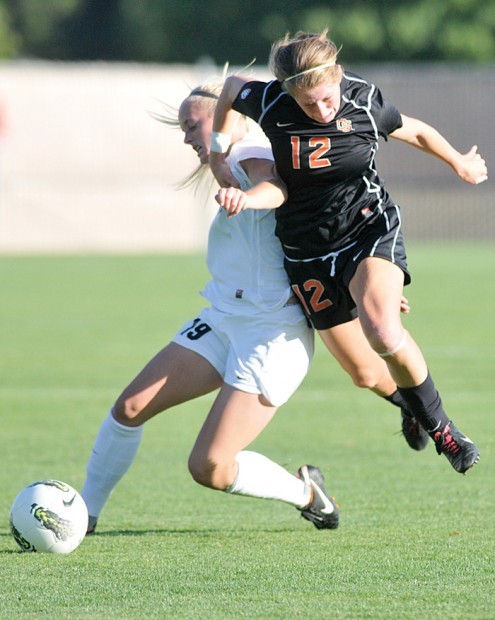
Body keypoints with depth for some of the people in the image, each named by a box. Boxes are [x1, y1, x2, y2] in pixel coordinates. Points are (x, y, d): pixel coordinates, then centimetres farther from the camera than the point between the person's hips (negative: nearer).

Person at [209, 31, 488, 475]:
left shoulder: (364, 102, -14)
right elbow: (231, 86, 7)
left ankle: (440, 426, -7)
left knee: (383, 334, -28)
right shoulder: (271, 104, -17)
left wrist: (461, 165, 22)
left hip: (371, 228, -2)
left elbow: (417, 132, 7)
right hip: (308, 250, 2)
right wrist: (218, 156, 4)